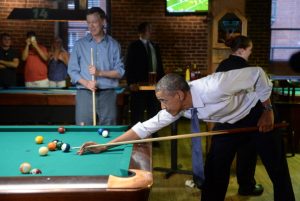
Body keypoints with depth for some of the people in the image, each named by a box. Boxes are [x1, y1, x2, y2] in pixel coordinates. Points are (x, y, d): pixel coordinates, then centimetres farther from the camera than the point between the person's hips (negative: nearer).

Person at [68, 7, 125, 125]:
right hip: (85, 94, 0)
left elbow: (120, 72, 3)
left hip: (108, 95, 0)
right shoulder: (80, 44, 7)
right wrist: (86, 83, -13)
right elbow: (72, 70, 4)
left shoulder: (114, 45, 7)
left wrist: (100, 73, -12)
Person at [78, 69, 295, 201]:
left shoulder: (213, 88, -40)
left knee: (278, 172, 3)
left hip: (256, 115, -5)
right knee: (214, 170, 0)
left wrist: (268, 110, -20)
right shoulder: (177, 108, -19)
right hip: (230, 122, 6)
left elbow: (258, 73, -29)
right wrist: (105, 146, -18)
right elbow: (146, 127, -15)